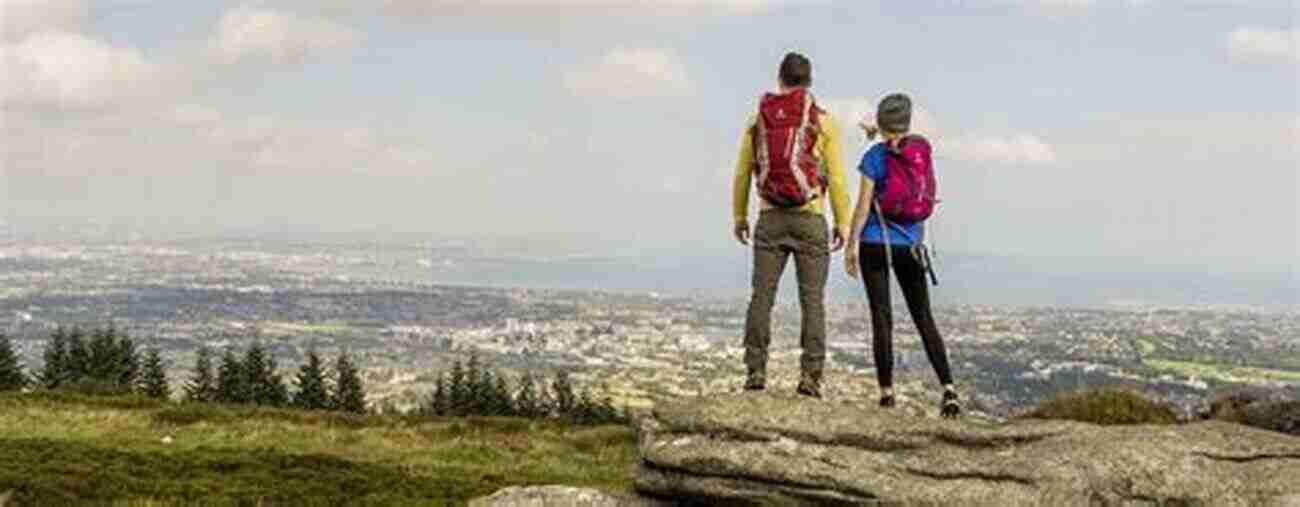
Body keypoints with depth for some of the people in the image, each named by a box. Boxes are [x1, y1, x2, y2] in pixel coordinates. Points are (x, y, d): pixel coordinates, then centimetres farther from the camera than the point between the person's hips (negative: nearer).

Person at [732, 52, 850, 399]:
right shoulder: (823, 122, -2)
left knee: (762, 296, 3)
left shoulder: (758, 121, 6)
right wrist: (843, 223, 1)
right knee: (812, 299, -1)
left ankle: (755, 371, -3)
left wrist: (739, 216, 19)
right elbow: (836, 178, -4)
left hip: (770, 219, 2)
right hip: (810, 220, -2)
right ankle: (810, 376, -8)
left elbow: (742, 173, 9)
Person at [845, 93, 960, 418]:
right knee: (924, 318, 8)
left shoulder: (874, 156, -6)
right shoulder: (923, 150, 6)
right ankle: (948, 388, -4)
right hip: (911, 245, 3)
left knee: (882, 318, -1)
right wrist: (877, 137, 38)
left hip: (876, 243, -3)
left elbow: (864, 205, -9)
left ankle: (886, 394, -4)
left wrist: (852, 245, -4)